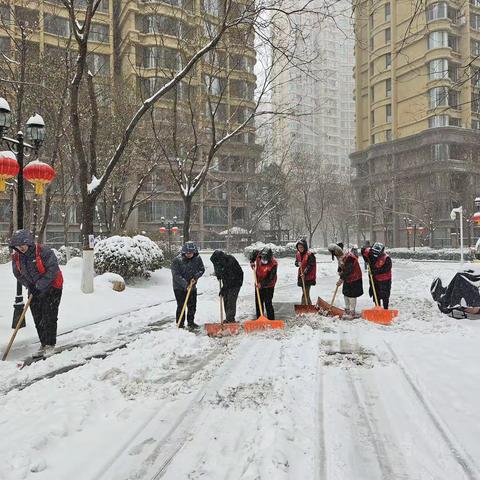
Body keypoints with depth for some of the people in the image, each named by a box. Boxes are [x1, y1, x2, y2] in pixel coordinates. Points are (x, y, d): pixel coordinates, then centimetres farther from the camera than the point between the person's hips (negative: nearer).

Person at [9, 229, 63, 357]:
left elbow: (53, 270, -23)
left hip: (51, 288, -6)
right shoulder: (16, 257, -2)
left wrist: (40, 285, -23)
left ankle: (50, 345, 6)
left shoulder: (44, 252, -22)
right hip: (34, 290, 6)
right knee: (38, 319, 9)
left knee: (49, 318, -5)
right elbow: (18, 274, 10)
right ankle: (43, 344, 21)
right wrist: (29, 285, -4)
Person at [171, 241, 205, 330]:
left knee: (192, 306, 12)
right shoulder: (177, 260, -19)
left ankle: (190, 322, 29)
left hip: (192, 287, 4)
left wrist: (196, 276, -15)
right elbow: (176, 275, -21)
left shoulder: (197, 258, -8)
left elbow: (202, 269, 4)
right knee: (181, 306, -4)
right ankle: (180, 324, 8)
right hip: (179, 288, -4)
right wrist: (185, 284, -29)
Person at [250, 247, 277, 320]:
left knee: (268, 303, -8)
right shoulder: (258, 256, -13)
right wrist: (252, 261, 1)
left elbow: (270, 278, -26)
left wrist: (262, 284, -32)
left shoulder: (273, 264, -27)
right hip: (258, 285, 6)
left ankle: (271, 320, 2)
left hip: (269, 286, -6)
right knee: (258, 303, 12)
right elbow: (254, 252, 12)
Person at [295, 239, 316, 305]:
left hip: (308, 277, -7)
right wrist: (298, 264, -8)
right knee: (305, 293, 15)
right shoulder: (298, 254, 7)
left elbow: (310, 265, -17)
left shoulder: (310, 254, -14)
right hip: (301, 276, 7)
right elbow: (296, 262, 16)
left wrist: (305, 273, -25)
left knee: (305, 293, -8)